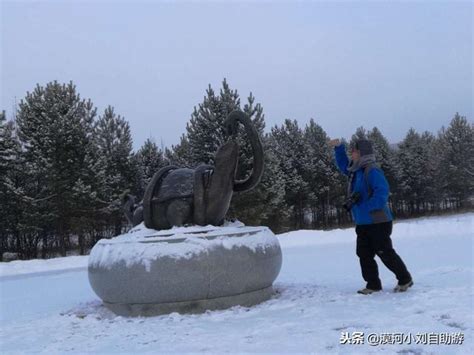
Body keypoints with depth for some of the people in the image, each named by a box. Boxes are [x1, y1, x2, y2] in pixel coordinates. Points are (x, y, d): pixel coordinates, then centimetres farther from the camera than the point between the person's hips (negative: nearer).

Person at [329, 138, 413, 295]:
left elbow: (382, 193, -27)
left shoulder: (372, 171, -18)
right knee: (364, 254, 8)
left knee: (385, 253, 1)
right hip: (362, 223, 9)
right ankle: (373, 284, 17)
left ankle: (405, 279, 19)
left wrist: (364, 207, -26)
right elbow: (343, 165, 28)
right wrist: (339, 147, 16)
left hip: (378, 222, -9)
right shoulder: (356, 170, 9)